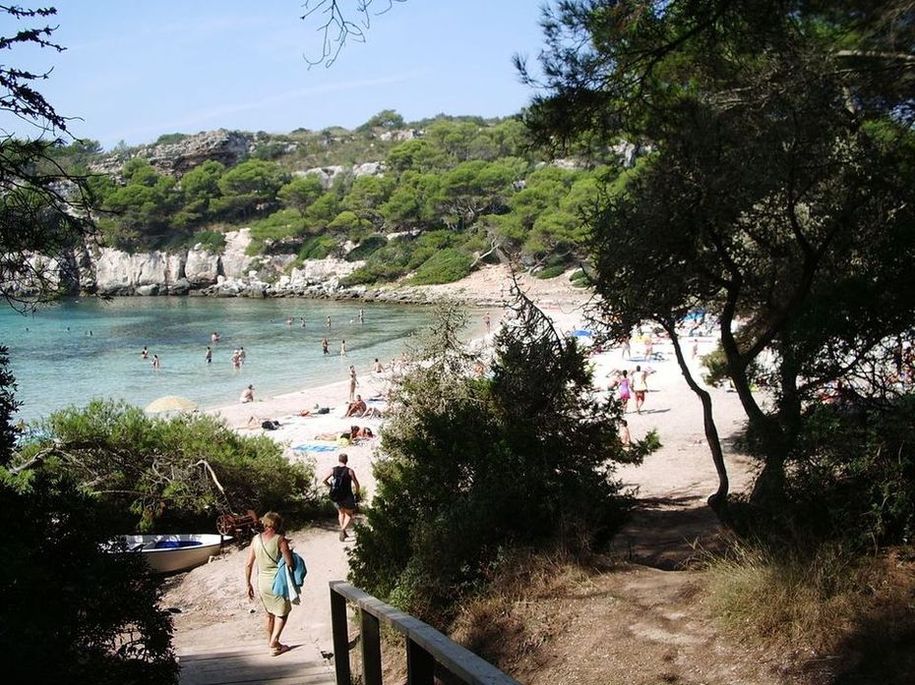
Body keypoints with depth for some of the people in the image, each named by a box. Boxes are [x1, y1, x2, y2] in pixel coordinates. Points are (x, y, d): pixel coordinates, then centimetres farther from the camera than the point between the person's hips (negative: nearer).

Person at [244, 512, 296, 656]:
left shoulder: (256, 540, 1)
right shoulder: (280, 540, -14)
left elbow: (248, 564, 3)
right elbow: (289, 563, -16)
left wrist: (248, 584, 12)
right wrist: (288, 551, 4)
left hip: (262, 582, 5)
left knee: (269, 615, 22)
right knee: (282, 613, 11)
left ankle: (271, 642, 31)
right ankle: (274, 643, 1)